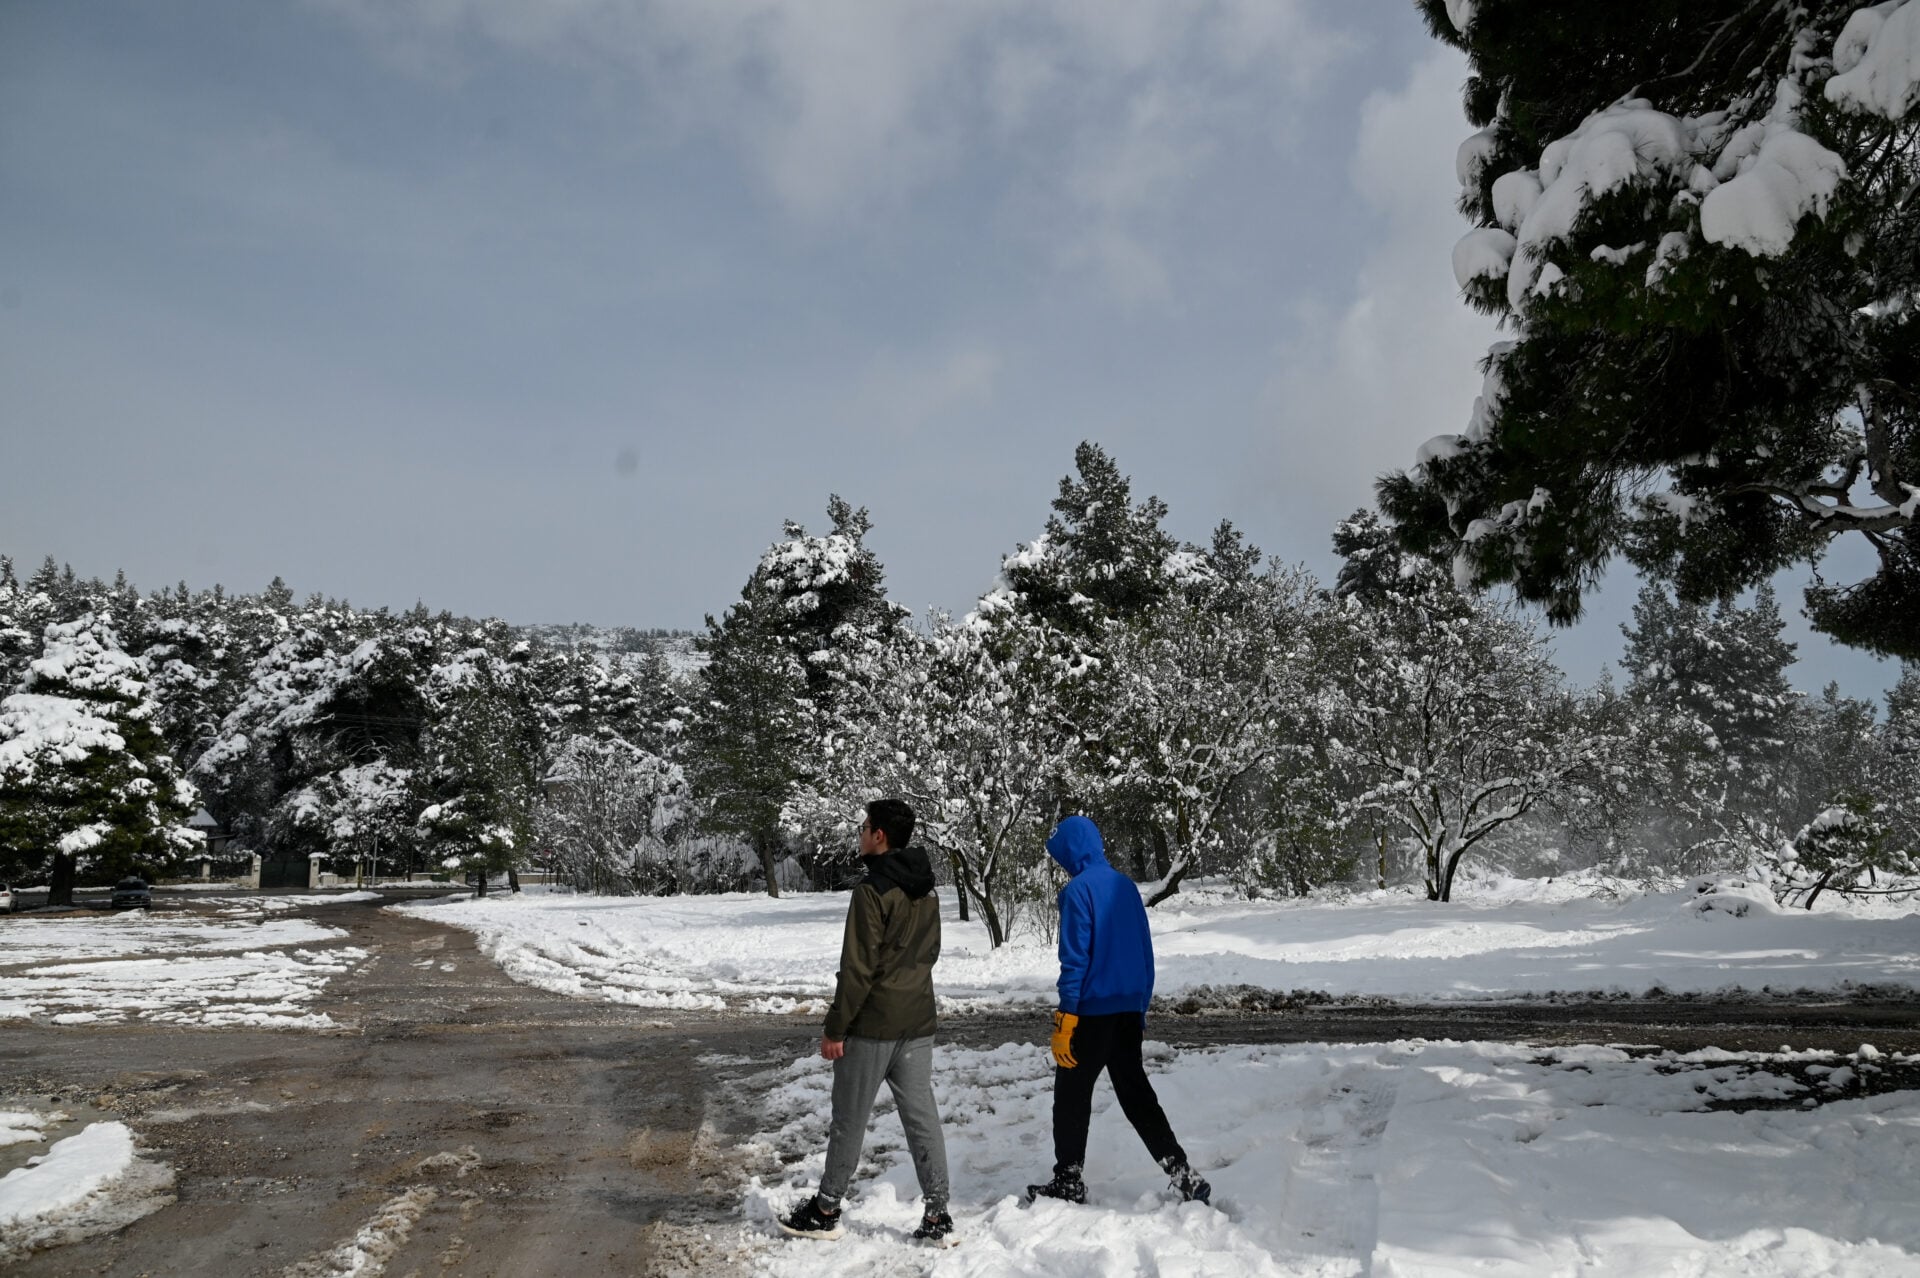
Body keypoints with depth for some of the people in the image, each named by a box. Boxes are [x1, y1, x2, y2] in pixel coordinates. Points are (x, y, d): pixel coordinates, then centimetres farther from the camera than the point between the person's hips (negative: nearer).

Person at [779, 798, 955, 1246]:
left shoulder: (872, 891, -17)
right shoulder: (927, 892, 8)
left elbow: (858, 967, -19)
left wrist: (835, 1028, -13)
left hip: (871, 1024, -7)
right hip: (918, 1023, 7)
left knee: (849, 1120, 6)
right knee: (922, 1117, 8)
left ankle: (825, 1212, 19)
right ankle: (937, 1217, 9)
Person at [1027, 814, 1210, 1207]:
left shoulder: (1078, 890, -14)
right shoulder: (1126, 886, 9)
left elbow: (1074, 959, -17)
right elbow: (1146, 953, 14)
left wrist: (1064, 1022, -14)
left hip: (1091, 1012, -7)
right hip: (1129, 1010, 7)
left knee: (1072, 1096, 8)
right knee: (1136, 1093, 13)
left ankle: (1069, 1182, 17)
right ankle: (1184, 1177, 8)